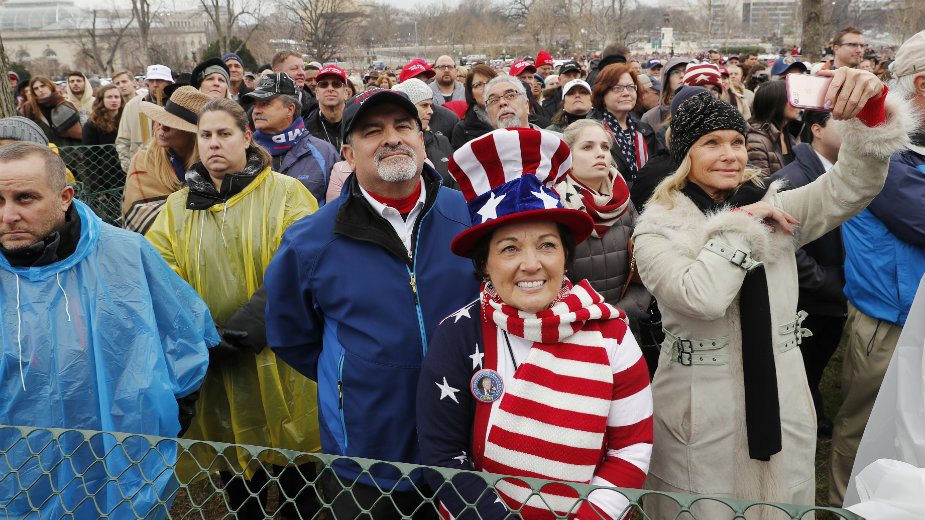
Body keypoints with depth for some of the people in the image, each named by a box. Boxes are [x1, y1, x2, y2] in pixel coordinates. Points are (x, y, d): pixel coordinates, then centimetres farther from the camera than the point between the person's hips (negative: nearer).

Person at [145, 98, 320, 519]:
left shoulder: (286, 193, -3)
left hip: (279, 357, -3)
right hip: (215, 366, 3)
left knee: (295, 472, 10)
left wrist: (249, 325, -25)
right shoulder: (177, 207, 8)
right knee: (234, 468, 17)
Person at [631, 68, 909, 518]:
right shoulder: (657, 228, -9)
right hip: (703, 417, -4)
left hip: (782, 406, 4)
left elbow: (852, 185, -9)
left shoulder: (775, 208, 4)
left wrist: (871, 107, -25)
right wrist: (740, 223, -17)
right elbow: (701, 297, -25)